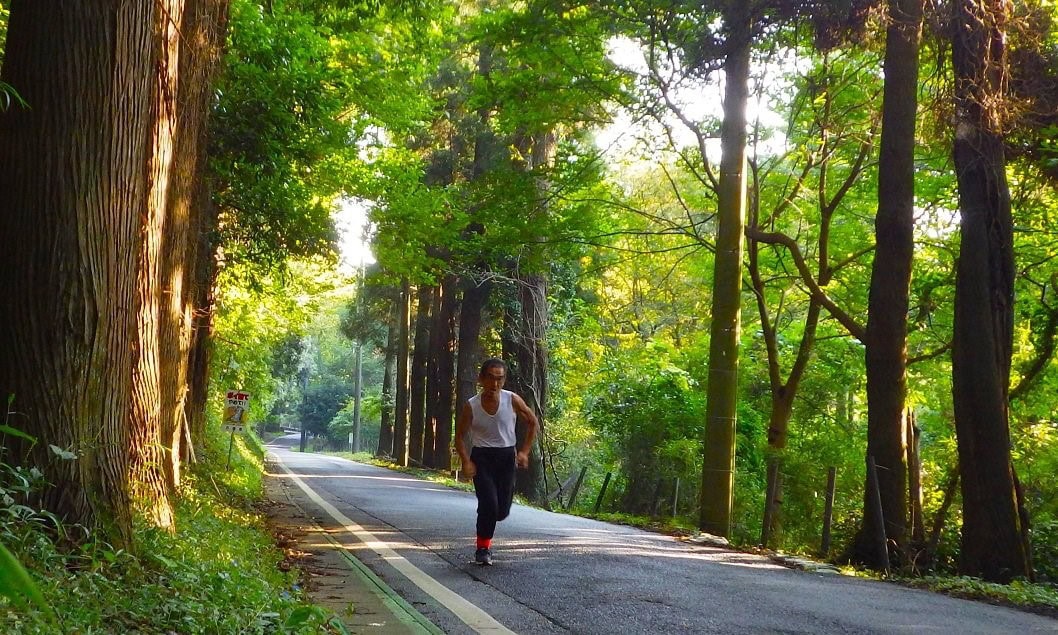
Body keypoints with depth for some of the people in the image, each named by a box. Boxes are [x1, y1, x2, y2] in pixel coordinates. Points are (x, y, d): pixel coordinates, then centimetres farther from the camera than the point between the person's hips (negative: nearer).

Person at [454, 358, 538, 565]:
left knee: (503, 510, 1)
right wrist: (466, 462, -14)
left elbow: (532, 422, 5)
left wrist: (524, 451, -2)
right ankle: (483, 549, 3)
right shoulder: (471, 406, -11)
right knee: (489, 503, -18)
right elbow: (460, 436, 0)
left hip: (507, 457, 2)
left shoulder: (513, 401, -9)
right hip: (481, 457, -2)